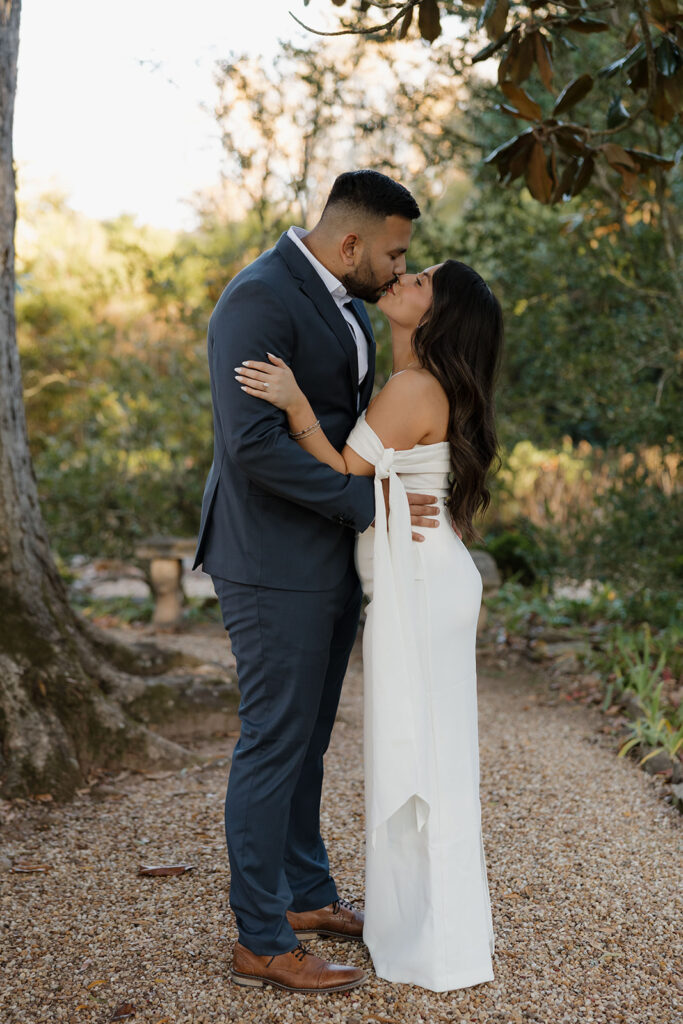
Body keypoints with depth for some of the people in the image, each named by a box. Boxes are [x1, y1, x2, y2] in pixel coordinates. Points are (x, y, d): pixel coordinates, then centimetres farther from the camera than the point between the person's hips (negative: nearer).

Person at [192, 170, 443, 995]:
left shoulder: (340, 301, 11)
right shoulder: (258, 300, -19)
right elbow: (254, 443, -27)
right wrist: (367, 503, -23)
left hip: (330, 556, 9)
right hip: (274, 562, -9)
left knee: (306, 738, 19)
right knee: (274, 744, -1)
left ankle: (307, 896, 34)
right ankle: (260, 943, 11)